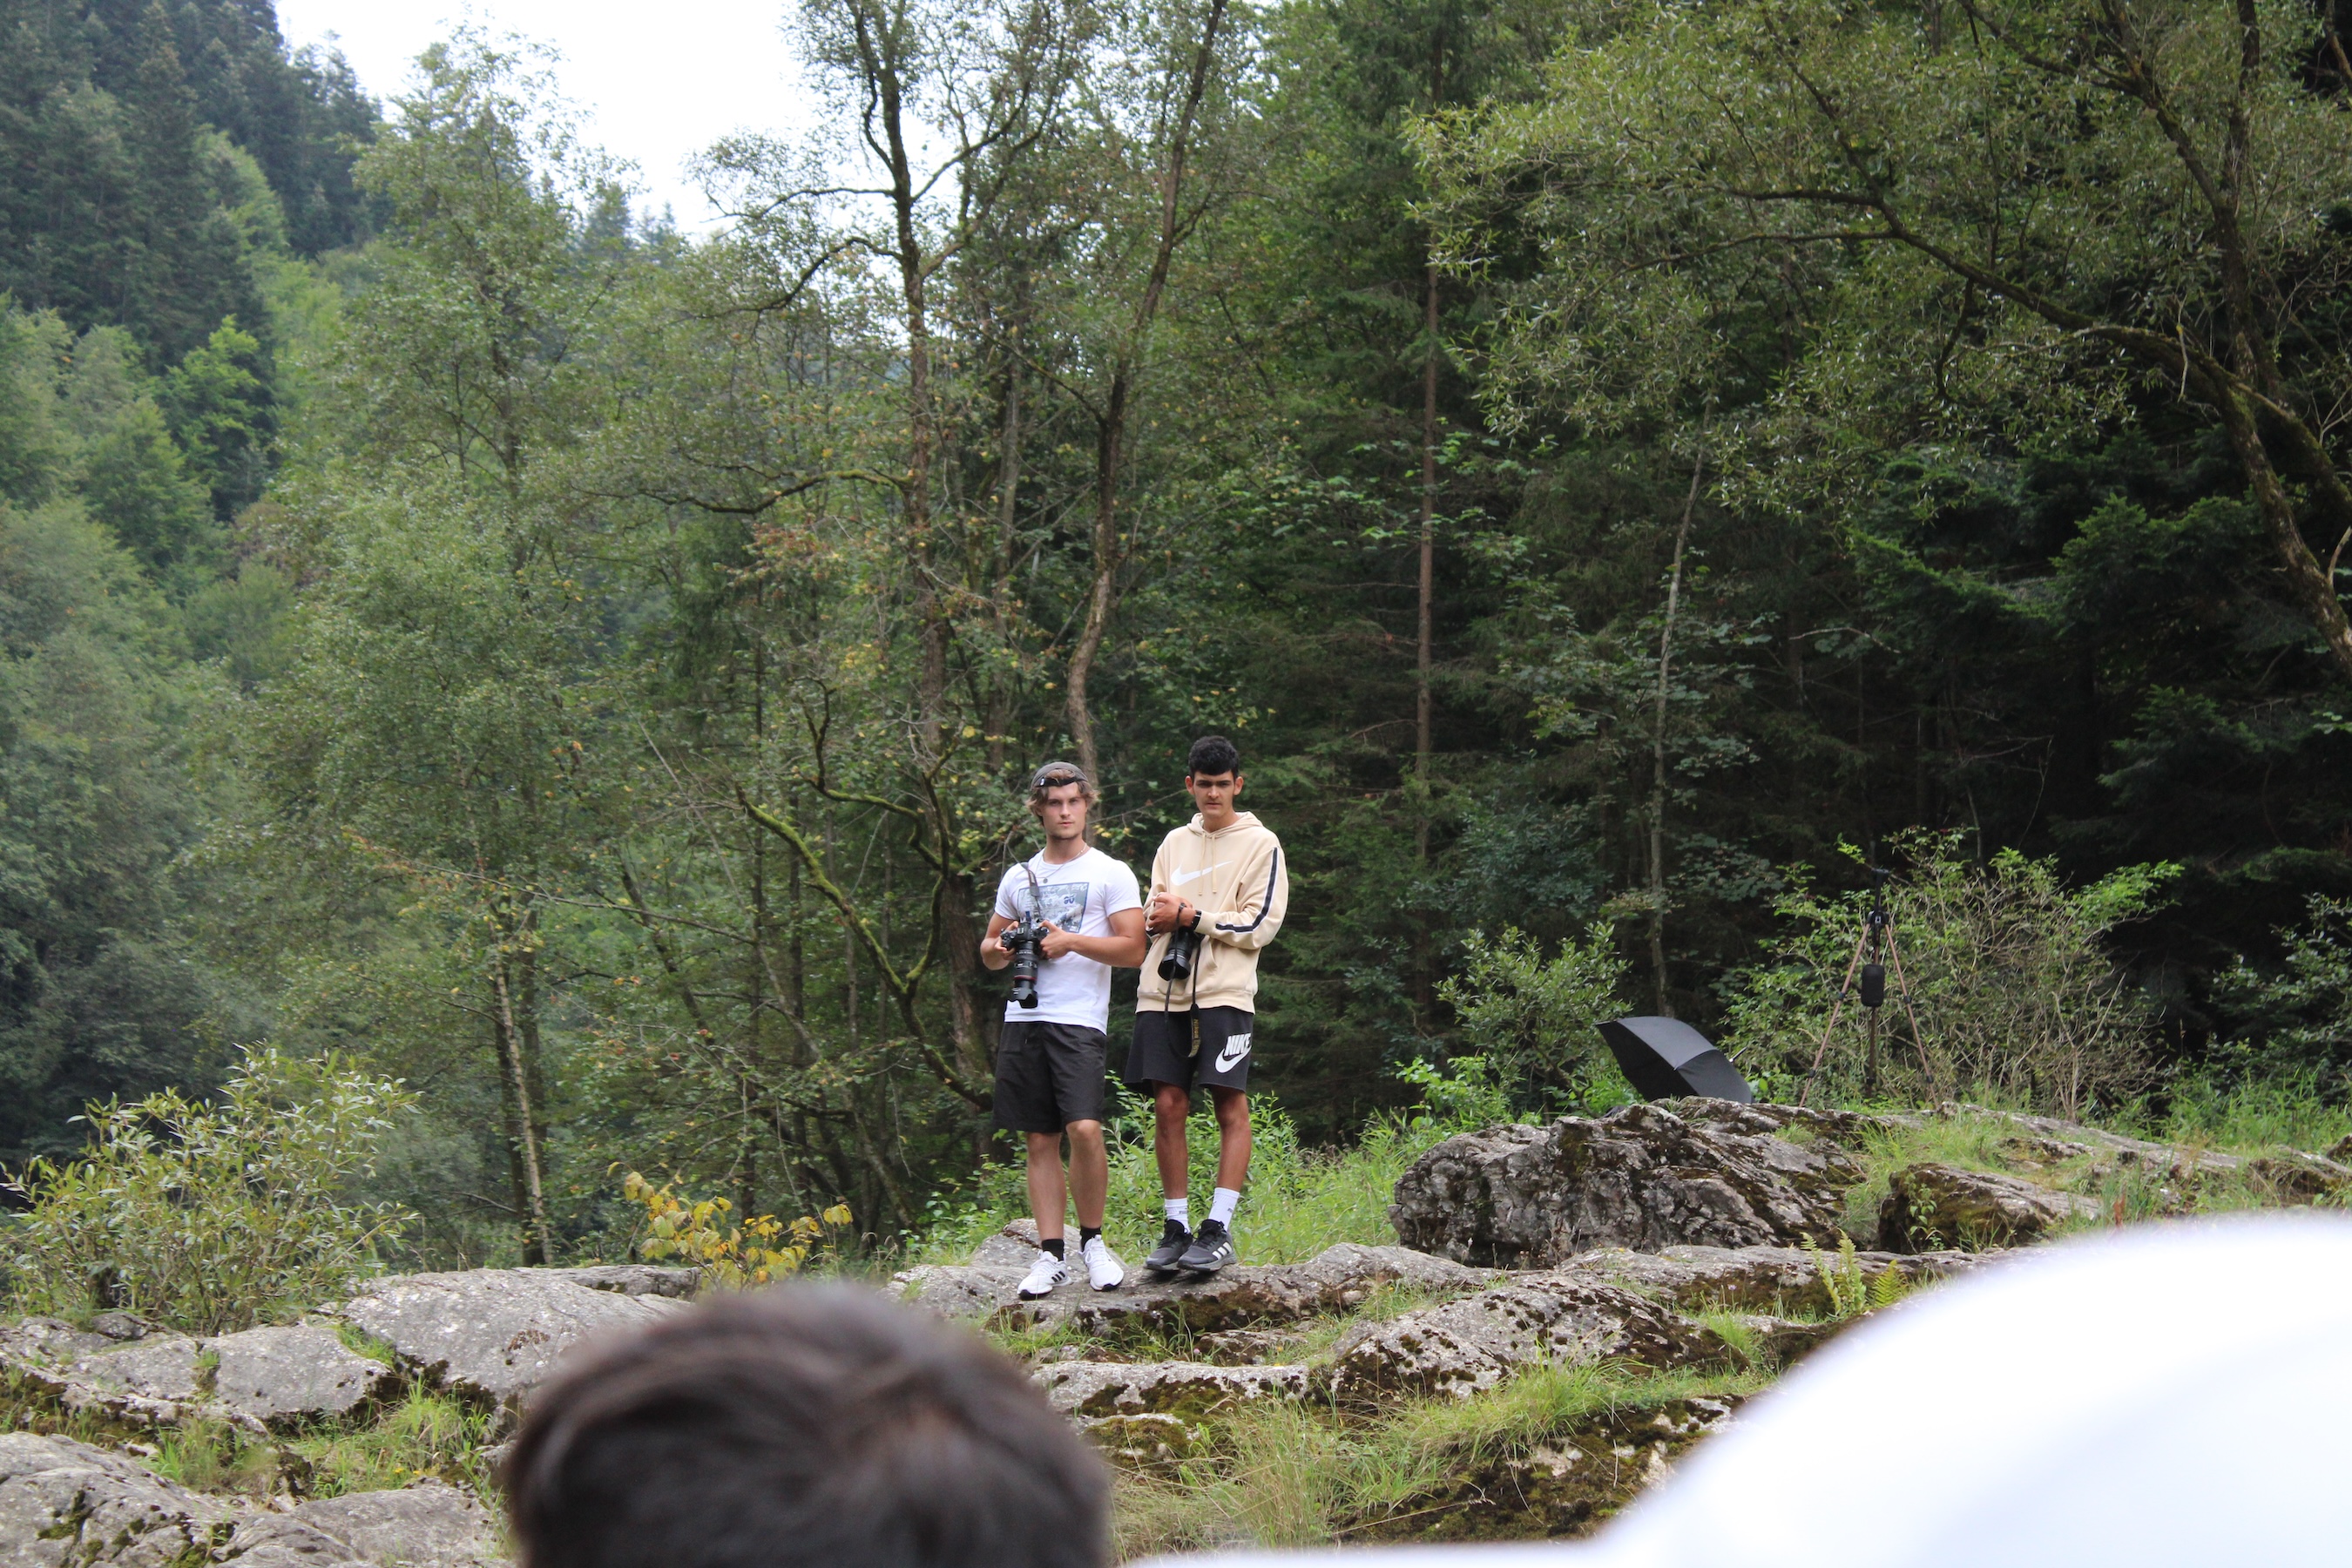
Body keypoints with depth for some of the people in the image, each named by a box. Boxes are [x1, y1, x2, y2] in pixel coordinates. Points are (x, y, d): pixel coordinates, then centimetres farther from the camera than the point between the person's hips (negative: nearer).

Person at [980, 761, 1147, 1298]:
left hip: (1079, 1021, -5)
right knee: (1040, 1141, 4)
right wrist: (1000, 949, 2)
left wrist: (1071, 941, -13)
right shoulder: (1018, 877, 19)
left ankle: (1092, 1240, -2)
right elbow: (989, 950, 25)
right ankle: (1051, 1255, 8)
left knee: (1084, 1129, -19)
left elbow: (1132, 950, -3)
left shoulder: (1111, 874, 4)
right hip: (1022, 1018, 5)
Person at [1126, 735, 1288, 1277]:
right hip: (1164, 993, 4)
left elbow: (1260, 925, -5)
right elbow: (1151, 918, 18)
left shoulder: (1260, 843, 4)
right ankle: (1175, 1227, 5)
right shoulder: (1174, 844, 19)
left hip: (1224, 993, -4)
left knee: (1231, 1105, -8)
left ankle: (1218, 1228, -8)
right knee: (1168, 1105, 0)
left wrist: (1191, 917, -8)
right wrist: (1162, 918, -5)